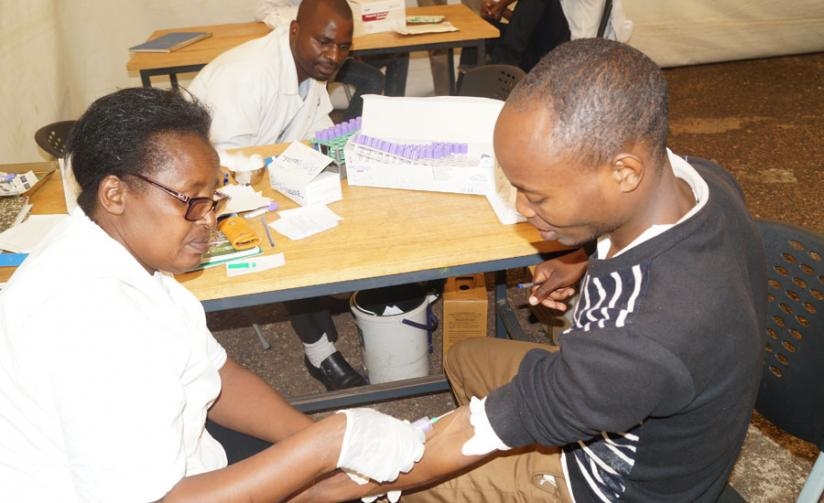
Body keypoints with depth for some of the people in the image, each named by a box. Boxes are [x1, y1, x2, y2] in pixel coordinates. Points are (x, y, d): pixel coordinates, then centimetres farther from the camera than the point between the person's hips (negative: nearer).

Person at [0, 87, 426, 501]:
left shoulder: (129, 246, -2)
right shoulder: (95, 318, -30)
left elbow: (214, 374, 3)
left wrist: (316, 436, -11)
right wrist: (327, 444, -29)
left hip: (159, 469, 8)